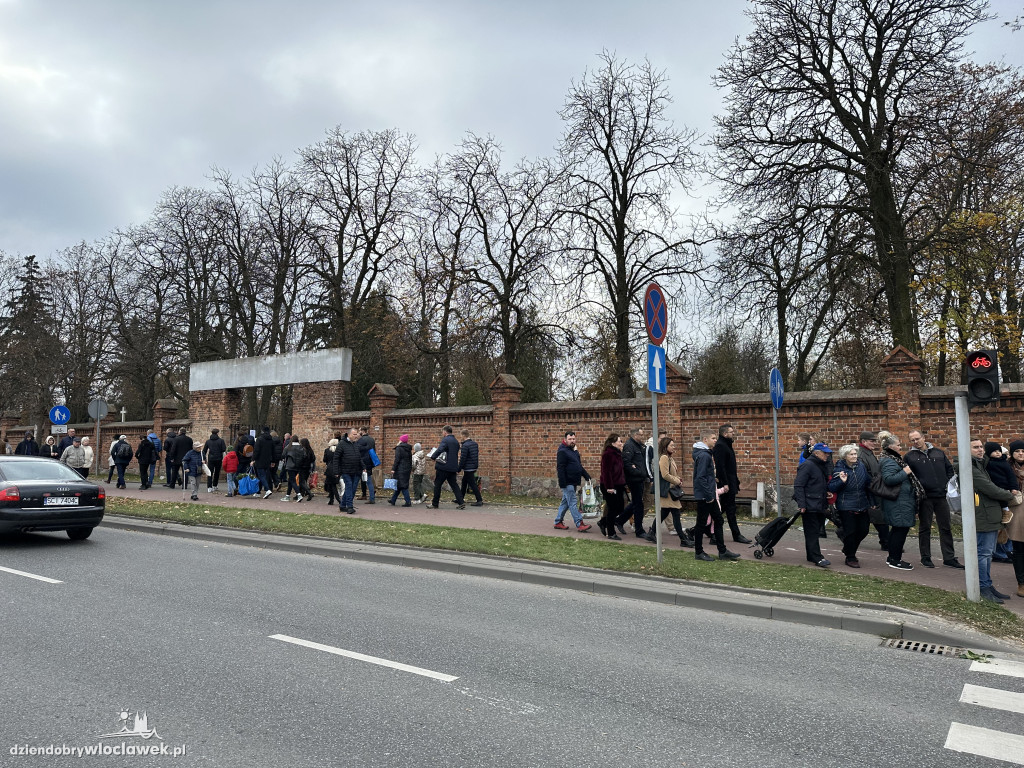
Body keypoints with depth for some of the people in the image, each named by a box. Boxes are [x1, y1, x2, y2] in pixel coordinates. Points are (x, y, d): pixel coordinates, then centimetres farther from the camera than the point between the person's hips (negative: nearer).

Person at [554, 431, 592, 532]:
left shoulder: (574, 451, 17)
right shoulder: (562, 451, -13)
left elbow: (579, 466, 24)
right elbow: (560, 468, -18)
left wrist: (587, 477, 16)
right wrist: (562, 484, -22)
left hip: (573, 482, 9)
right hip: (567, 483, -9)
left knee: (565, 502, 14)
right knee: (573, 503, -8)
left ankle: (558, 522, 22)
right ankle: (579, 524, -8)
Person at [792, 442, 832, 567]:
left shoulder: (822, 465, 14)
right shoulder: (807, 465, -13)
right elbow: (798, 485, -18)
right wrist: (801, 504, -21)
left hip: (820, 505, 9)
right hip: (810, 505, -9)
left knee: (814, 532, 13)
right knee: (812, 532, -4)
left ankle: (811, 556, 21)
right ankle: (817, 558, -3)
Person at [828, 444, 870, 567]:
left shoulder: (861, 466, 4)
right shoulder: (839, 469, -10)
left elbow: (868, 483, 15)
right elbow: (831, 488, -10)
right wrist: (842, 481, -27)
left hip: (862, 506, 5)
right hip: (846, 507, -5)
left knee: (864, 530, 10)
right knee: (850, 532, -1)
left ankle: (848, 549, 34)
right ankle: (850, 558, 16)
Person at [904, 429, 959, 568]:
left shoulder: (938, 453, 11)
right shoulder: (909, 457, 0)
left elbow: (949, 469, 16)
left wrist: (949, 484, 3)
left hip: (941, 496, 3)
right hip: (924, 498, -3)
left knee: (946, 527, 8)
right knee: (924, 528, 6)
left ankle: (949, 557, 17)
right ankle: (925, 558, 15)